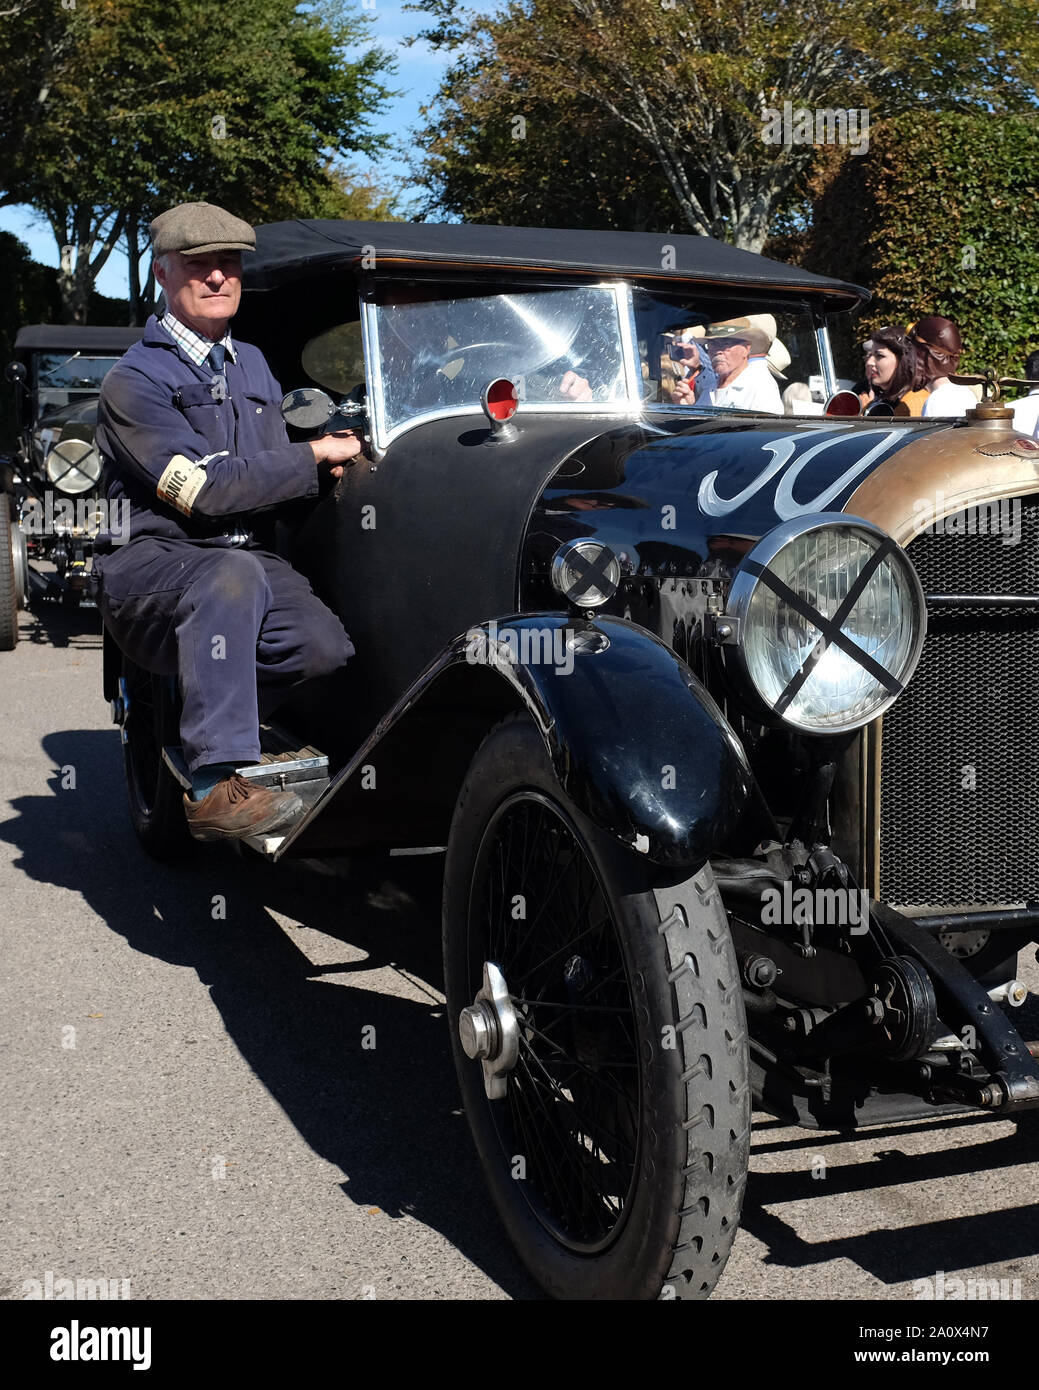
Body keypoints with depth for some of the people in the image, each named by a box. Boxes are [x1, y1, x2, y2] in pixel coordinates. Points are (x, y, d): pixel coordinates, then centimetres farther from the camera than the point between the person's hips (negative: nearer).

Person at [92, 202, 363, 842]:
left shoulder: (253, 364, 19)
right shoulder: (135, 381, -6)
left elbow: (271, 479, 25)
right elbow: (206, 489, -18)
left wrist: (323, 464, 1)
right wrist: (314, 454, -10)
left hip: (244, 553, 6)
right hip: (148, 561, -6)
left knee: (326, 648, -23)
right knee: (235, 576, -40)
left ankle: (199, 712, 4)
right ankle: (217, 785, -39)